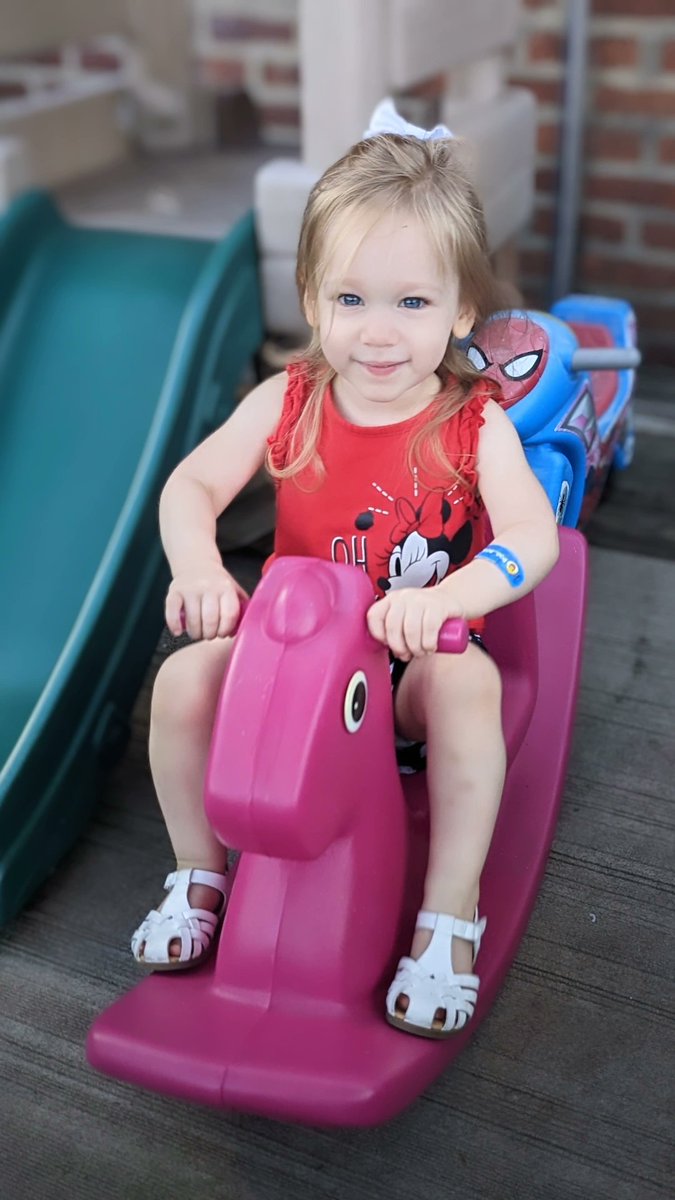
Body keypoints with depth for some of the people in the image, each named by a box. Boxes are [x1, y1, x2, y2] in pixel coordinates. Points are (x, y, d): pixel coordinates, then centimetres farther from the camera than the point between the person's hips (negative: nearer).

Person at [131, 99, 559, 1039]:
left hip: (414, 661, -2)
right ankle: (200, 876, 6)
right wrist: (198, 567, -26)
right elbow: (192, 484, -4)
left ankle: (450, 916, -19)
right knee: (182, 680, -19)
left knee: (468, 682, -34)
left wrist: (440, 598, -42)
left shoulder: (475, 422, -11)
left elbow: (534, 536, -23)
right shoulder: (288, 402, -5)